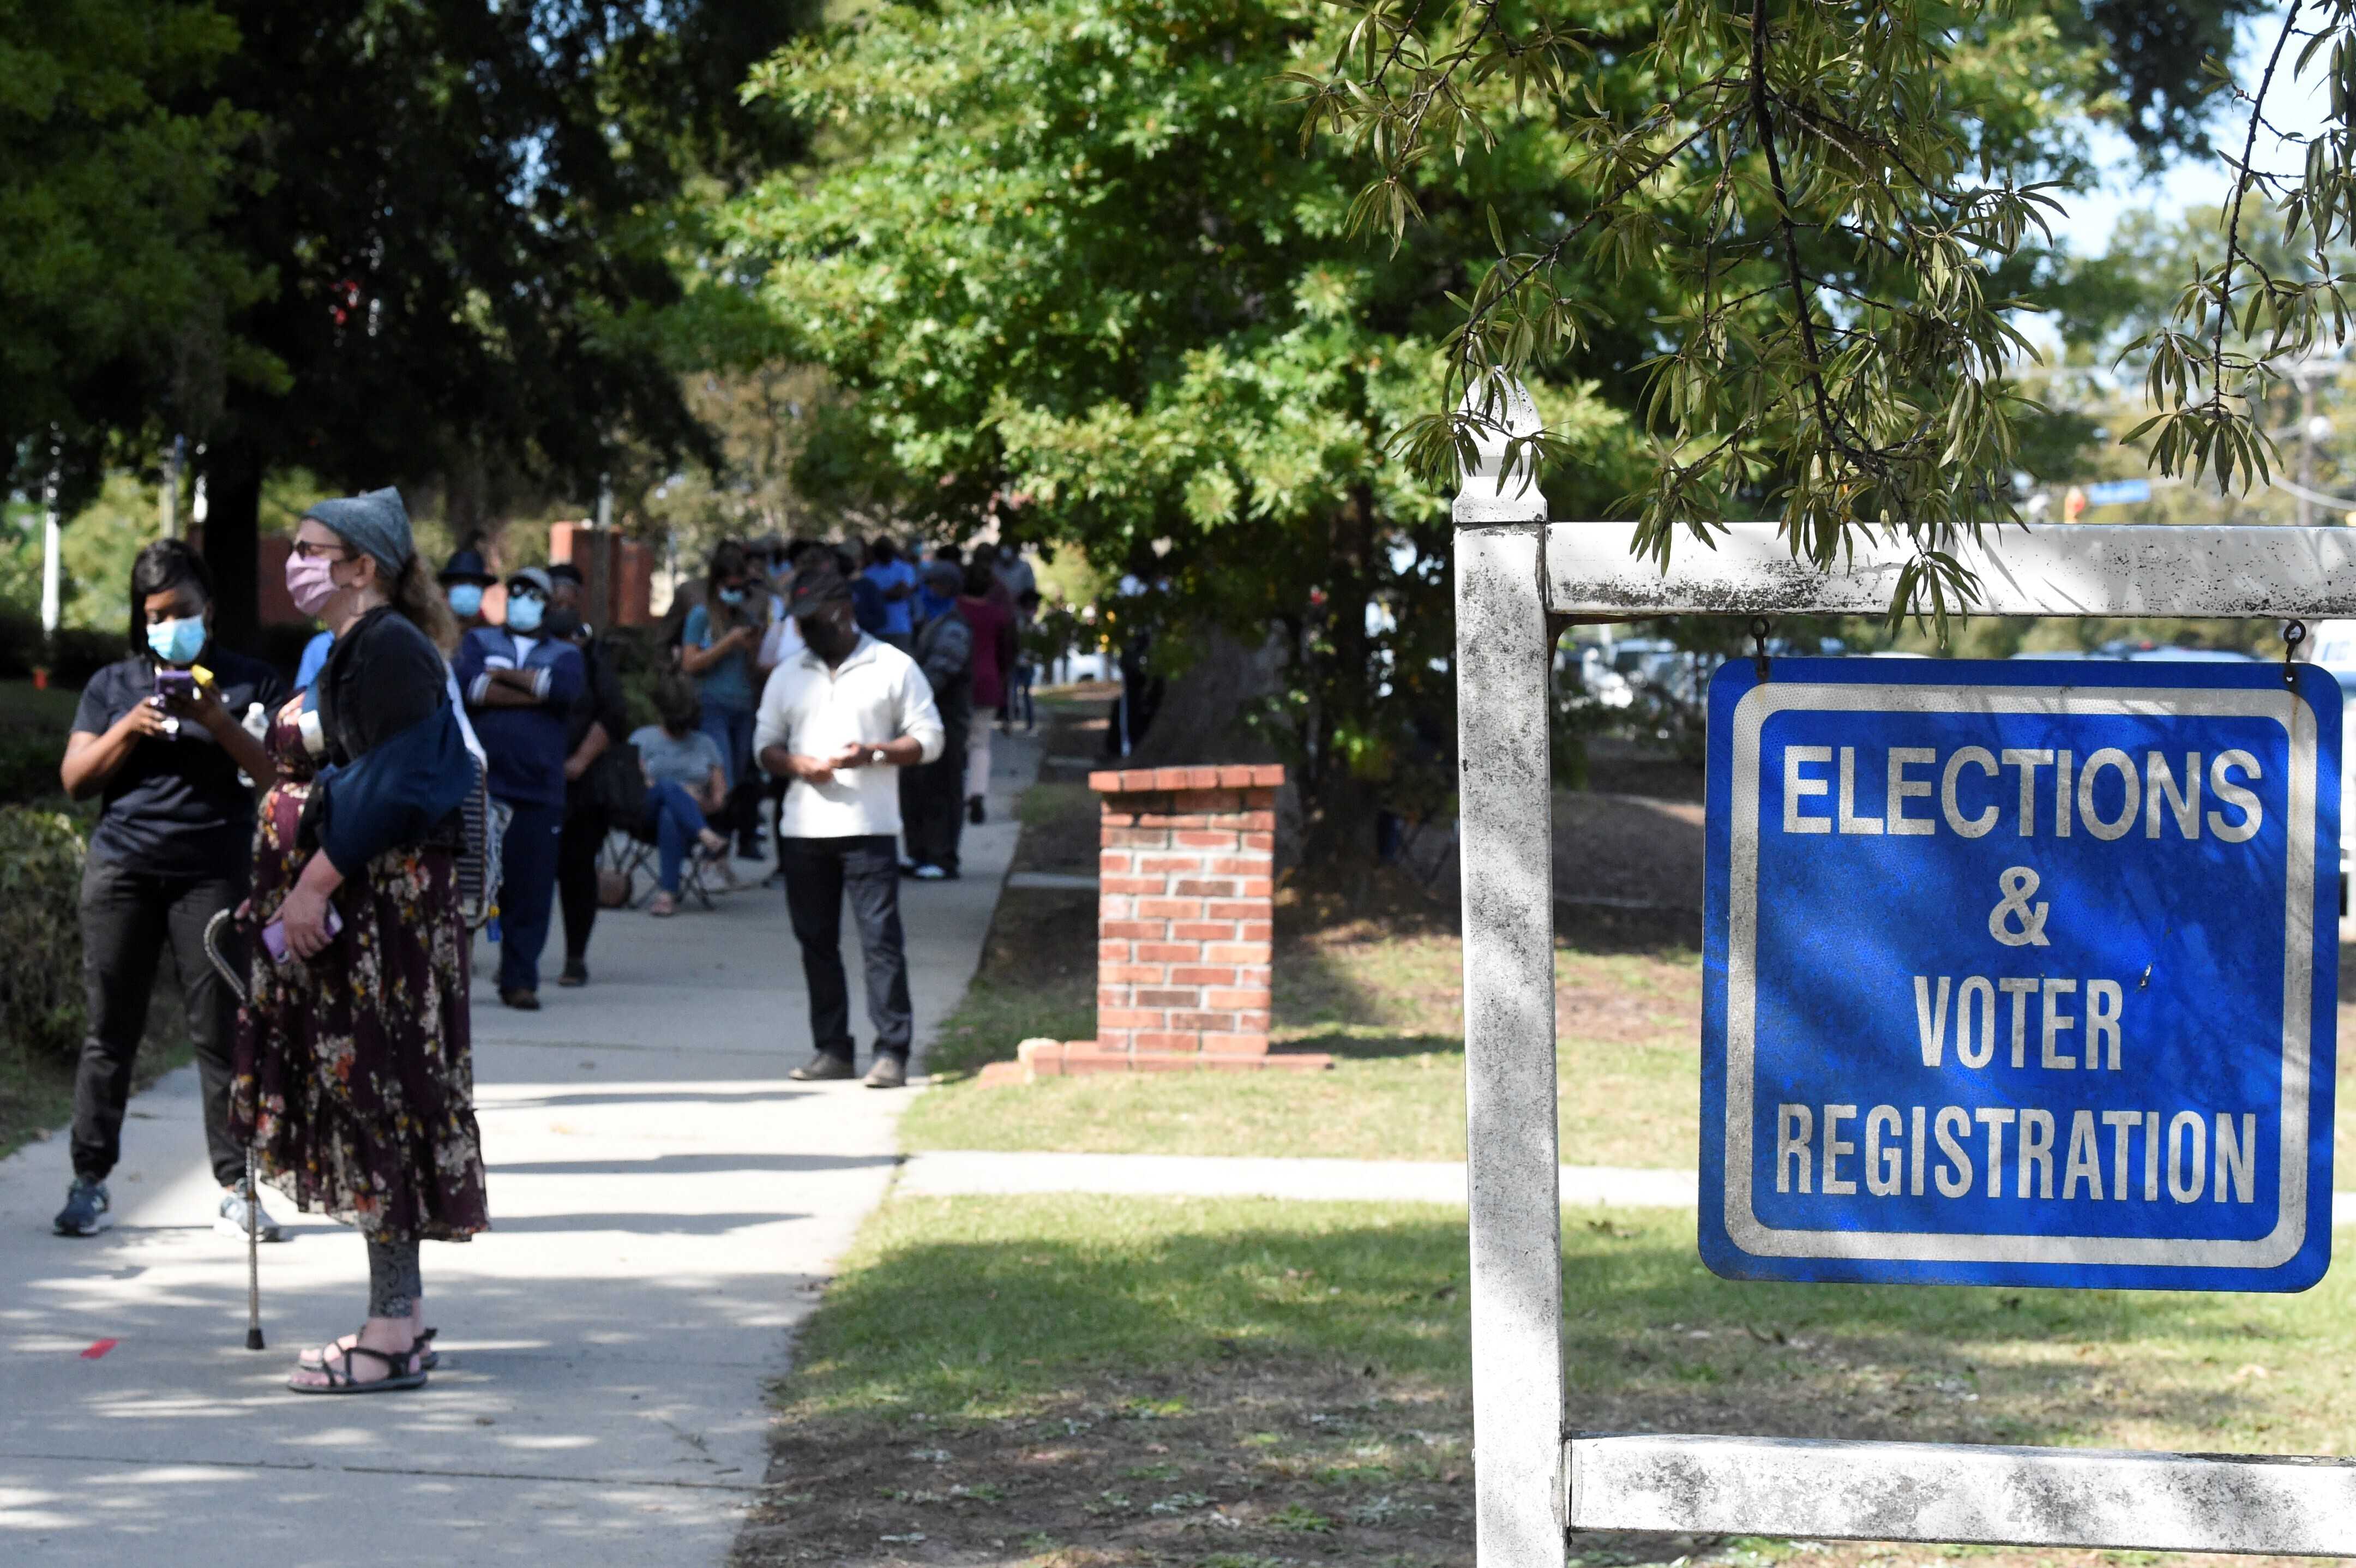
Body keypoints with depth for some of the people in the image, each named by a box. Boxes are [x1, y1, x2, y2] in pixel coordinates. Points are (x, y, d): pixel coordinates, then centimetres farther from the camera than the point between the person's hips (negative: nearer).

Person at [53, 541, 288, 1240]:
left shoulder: (250, 683, 9)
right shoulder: (113, 685, 14)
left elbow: (278, 774, 0)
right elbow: (75, 779, 9)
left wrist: (219, 723, -13)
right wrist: (130, 729, -6)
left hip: (213, 873, -1)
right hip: (122, 871, 2)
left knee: (220, 1030, -4)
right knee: (110, 1030, 1)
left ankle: (237, 1188, -2)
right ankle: (89, 1182, 6)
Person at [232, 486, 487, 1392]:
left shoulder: (390, 650, -14)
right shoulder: (347, 650, 18)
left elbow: (390, 784, -22)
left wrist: (315, 883, -22)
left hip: (383, 902, -10)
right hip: (340, 909, 10)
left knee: (376, 1096, -9)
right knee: (361, 1101, 11)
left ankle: (393, 1335, -8)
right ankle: (401, 1315, 17)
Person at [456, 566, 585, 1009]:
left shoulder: (565, 654, 16)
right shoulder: (479, 641, 15)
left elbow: (566, 689, -8)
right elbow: (466, 685, -6)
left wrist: (502, 675, -3)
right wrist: (533, 692, -6)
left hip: (538, 789, 1)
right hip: (478, 784, -1)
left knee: (530, 889, -1)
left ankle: (520, 980, 7)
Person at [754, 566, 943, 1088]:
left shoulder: (893, 668, 5)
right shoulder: (788, 676, 17)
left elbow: (928, 739, 2)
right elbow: (766, 745, 16)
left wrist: (874, 753, -15)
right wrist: (797, 765, -6)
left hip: (869, 828, -4)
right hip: (803, 828, 4)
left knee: (881, 939, -9)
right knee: (816, 942, 6)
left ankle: (892, 1051, -9)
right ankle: (833, 1049, 13)